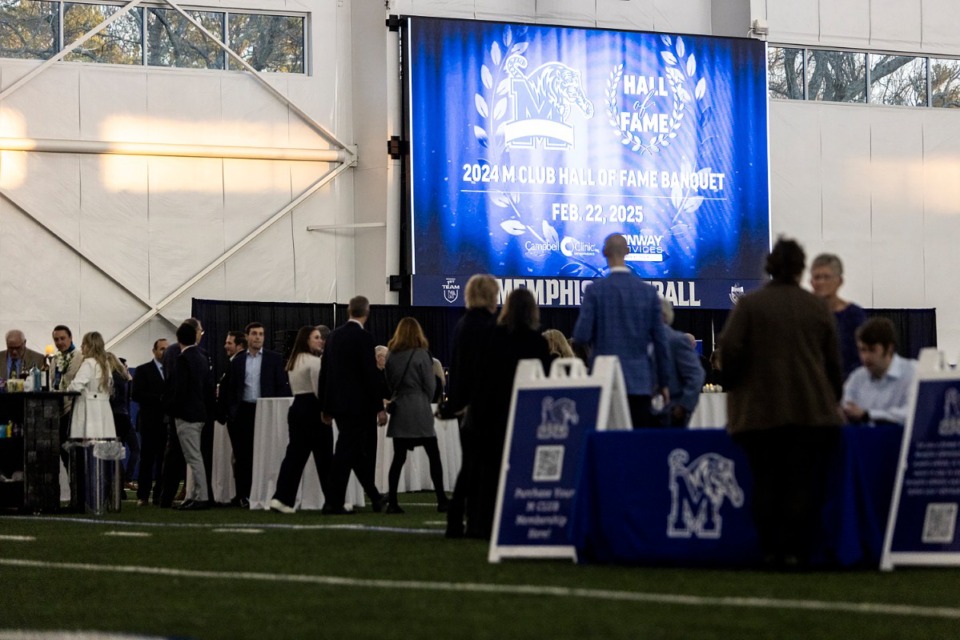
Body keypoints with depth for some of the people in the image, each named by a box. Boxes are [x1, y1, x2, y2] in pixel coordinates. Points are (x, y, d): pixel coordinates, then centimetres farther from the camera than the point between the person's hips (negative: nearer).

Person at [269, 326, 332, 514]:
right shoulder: (314, 361, -12)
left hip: (297, 407, 8)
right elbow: (319, 390, -16)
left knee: (295, 454, 4)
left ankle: (282, 498, -6)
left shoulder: (293, 361, 14)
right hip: (313, 409, -8)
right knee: (324, 457, 1)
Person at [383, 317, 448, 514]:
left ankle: (392, 502, -2)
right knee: (433, 455, 3)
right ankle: (441, 500, 1)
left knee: (398, 457, 5)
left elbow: (389, 384, 10)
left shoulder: (392, 356, 4)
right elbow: (430, 385, -3)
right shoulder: (422, 355, -7)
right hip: (419, 411, -4)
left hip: (399, 410, 4)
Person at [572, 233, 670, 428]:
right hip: (640, 382, 2)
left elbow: (581, 336, -8)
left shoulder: (595, 290, -5)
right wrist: (663, 382, 13)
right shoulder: (649, 291, 3)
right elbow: (659, 340, 5)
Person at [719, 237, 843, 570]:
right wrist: (832, 400, 23)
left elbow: (729, 352, -7)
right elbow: (833, 362, 9)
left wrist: (733, 386, 11)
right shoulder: (818, 308, 6)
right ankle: (795, 551, -2)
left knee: (766, 482, 7)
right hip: (811, 411, 1)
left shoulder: (749, 304, 0)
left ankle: (770, 550, 6)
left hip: (760, 412, -1)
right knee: (803, 483, 2)